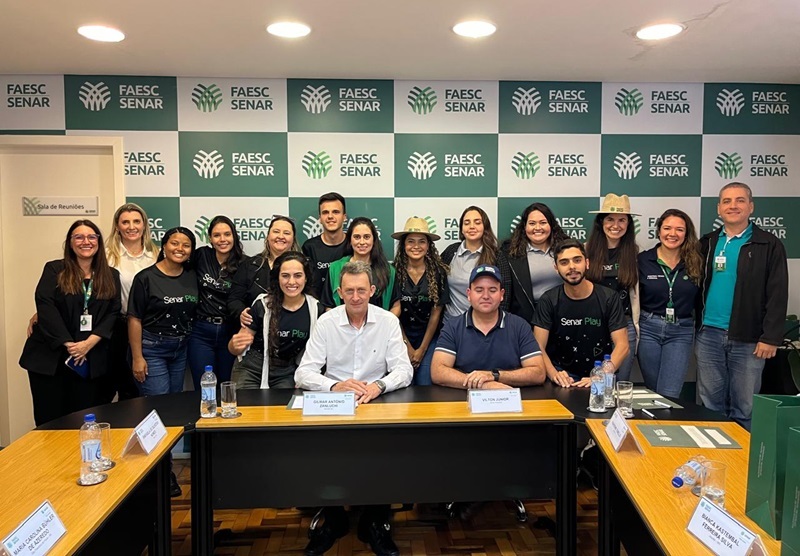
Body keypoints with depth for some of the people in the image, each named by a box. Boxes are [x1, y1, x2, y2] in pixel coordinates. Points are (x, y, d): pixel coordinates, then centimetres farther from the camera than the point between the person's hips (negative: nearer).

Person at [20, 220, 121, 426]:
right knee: (50, 420, 3)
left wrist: (89, 343, -13)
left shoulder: (111, 276, 10)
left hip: (92, 359, 1)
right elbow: (45, 307, -8)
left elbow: (113, 312, 1)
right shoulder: (54, 270, 4)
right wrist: (68, 344, -16)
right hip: (50, 357, -1)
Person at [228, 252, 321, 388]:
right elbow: (235, 349, -1)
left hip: (286, 373, 1)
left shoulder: (315, 309, -5)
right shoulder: (262, 305, -8)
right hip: (251, 369, -1)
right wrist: (235, 345, -22)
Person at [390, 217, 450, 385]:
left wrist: (422, 349, -3)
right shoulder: (395, 271, -7)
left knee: (426, 386, -6)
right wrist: (408, 347, -4)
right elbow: (393, 312, -3)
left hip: (429, 338, 0)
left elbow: (436, 313, -2)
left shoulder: (438, 272, -5)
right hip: (401, 338, 0)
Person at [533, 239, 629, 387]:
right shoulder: (548, 301, -2)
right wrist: (554, 374, -27)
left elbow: (622, 346, -7)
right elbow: (539, 346, -8)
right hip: (562, 374, -1)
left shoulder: (609, 298, -2)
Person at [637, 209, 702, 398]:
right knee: (652, 392, 11)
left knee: (669, 395, -6)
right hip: (648, 329, 0)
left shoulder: (696, 262, 1)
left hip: (681, 332, 0)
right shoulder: (643, 260, -1)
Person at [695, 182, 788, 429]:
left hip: (748, 339, -3)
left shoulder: (769, 245, -1)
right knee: (710, 404, 10)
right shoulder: (707, 243, 11)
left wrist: (771, 337, -11)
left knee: (744, 409, 4)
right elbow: (696, 288, 10)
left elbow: (777, 295, -5)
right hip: (708, 335, 3)